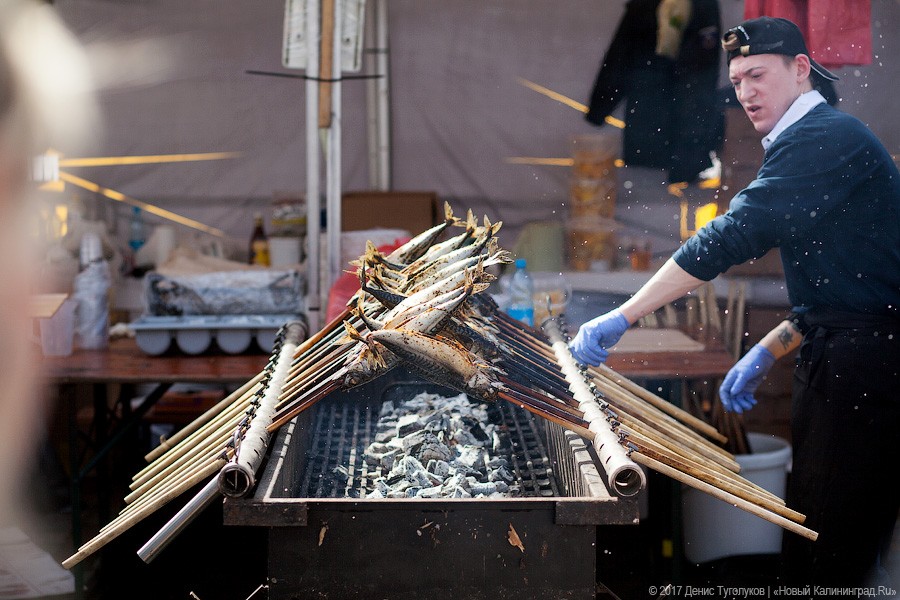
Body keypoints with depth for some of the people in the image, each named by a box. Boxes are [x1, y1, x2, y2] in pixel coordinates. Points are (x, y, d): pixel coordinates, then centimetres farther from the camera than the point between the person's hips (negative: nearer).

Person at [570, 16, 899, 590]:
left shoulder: (824, 138, -13)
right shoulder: (817, 141, 20)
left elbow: (732, 236, -23)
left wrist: (623, 318, -22)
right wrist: (768, 352, 14)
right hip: (834, 359, 10)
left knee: (834, 549, -6)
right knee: (807, 526, 14)